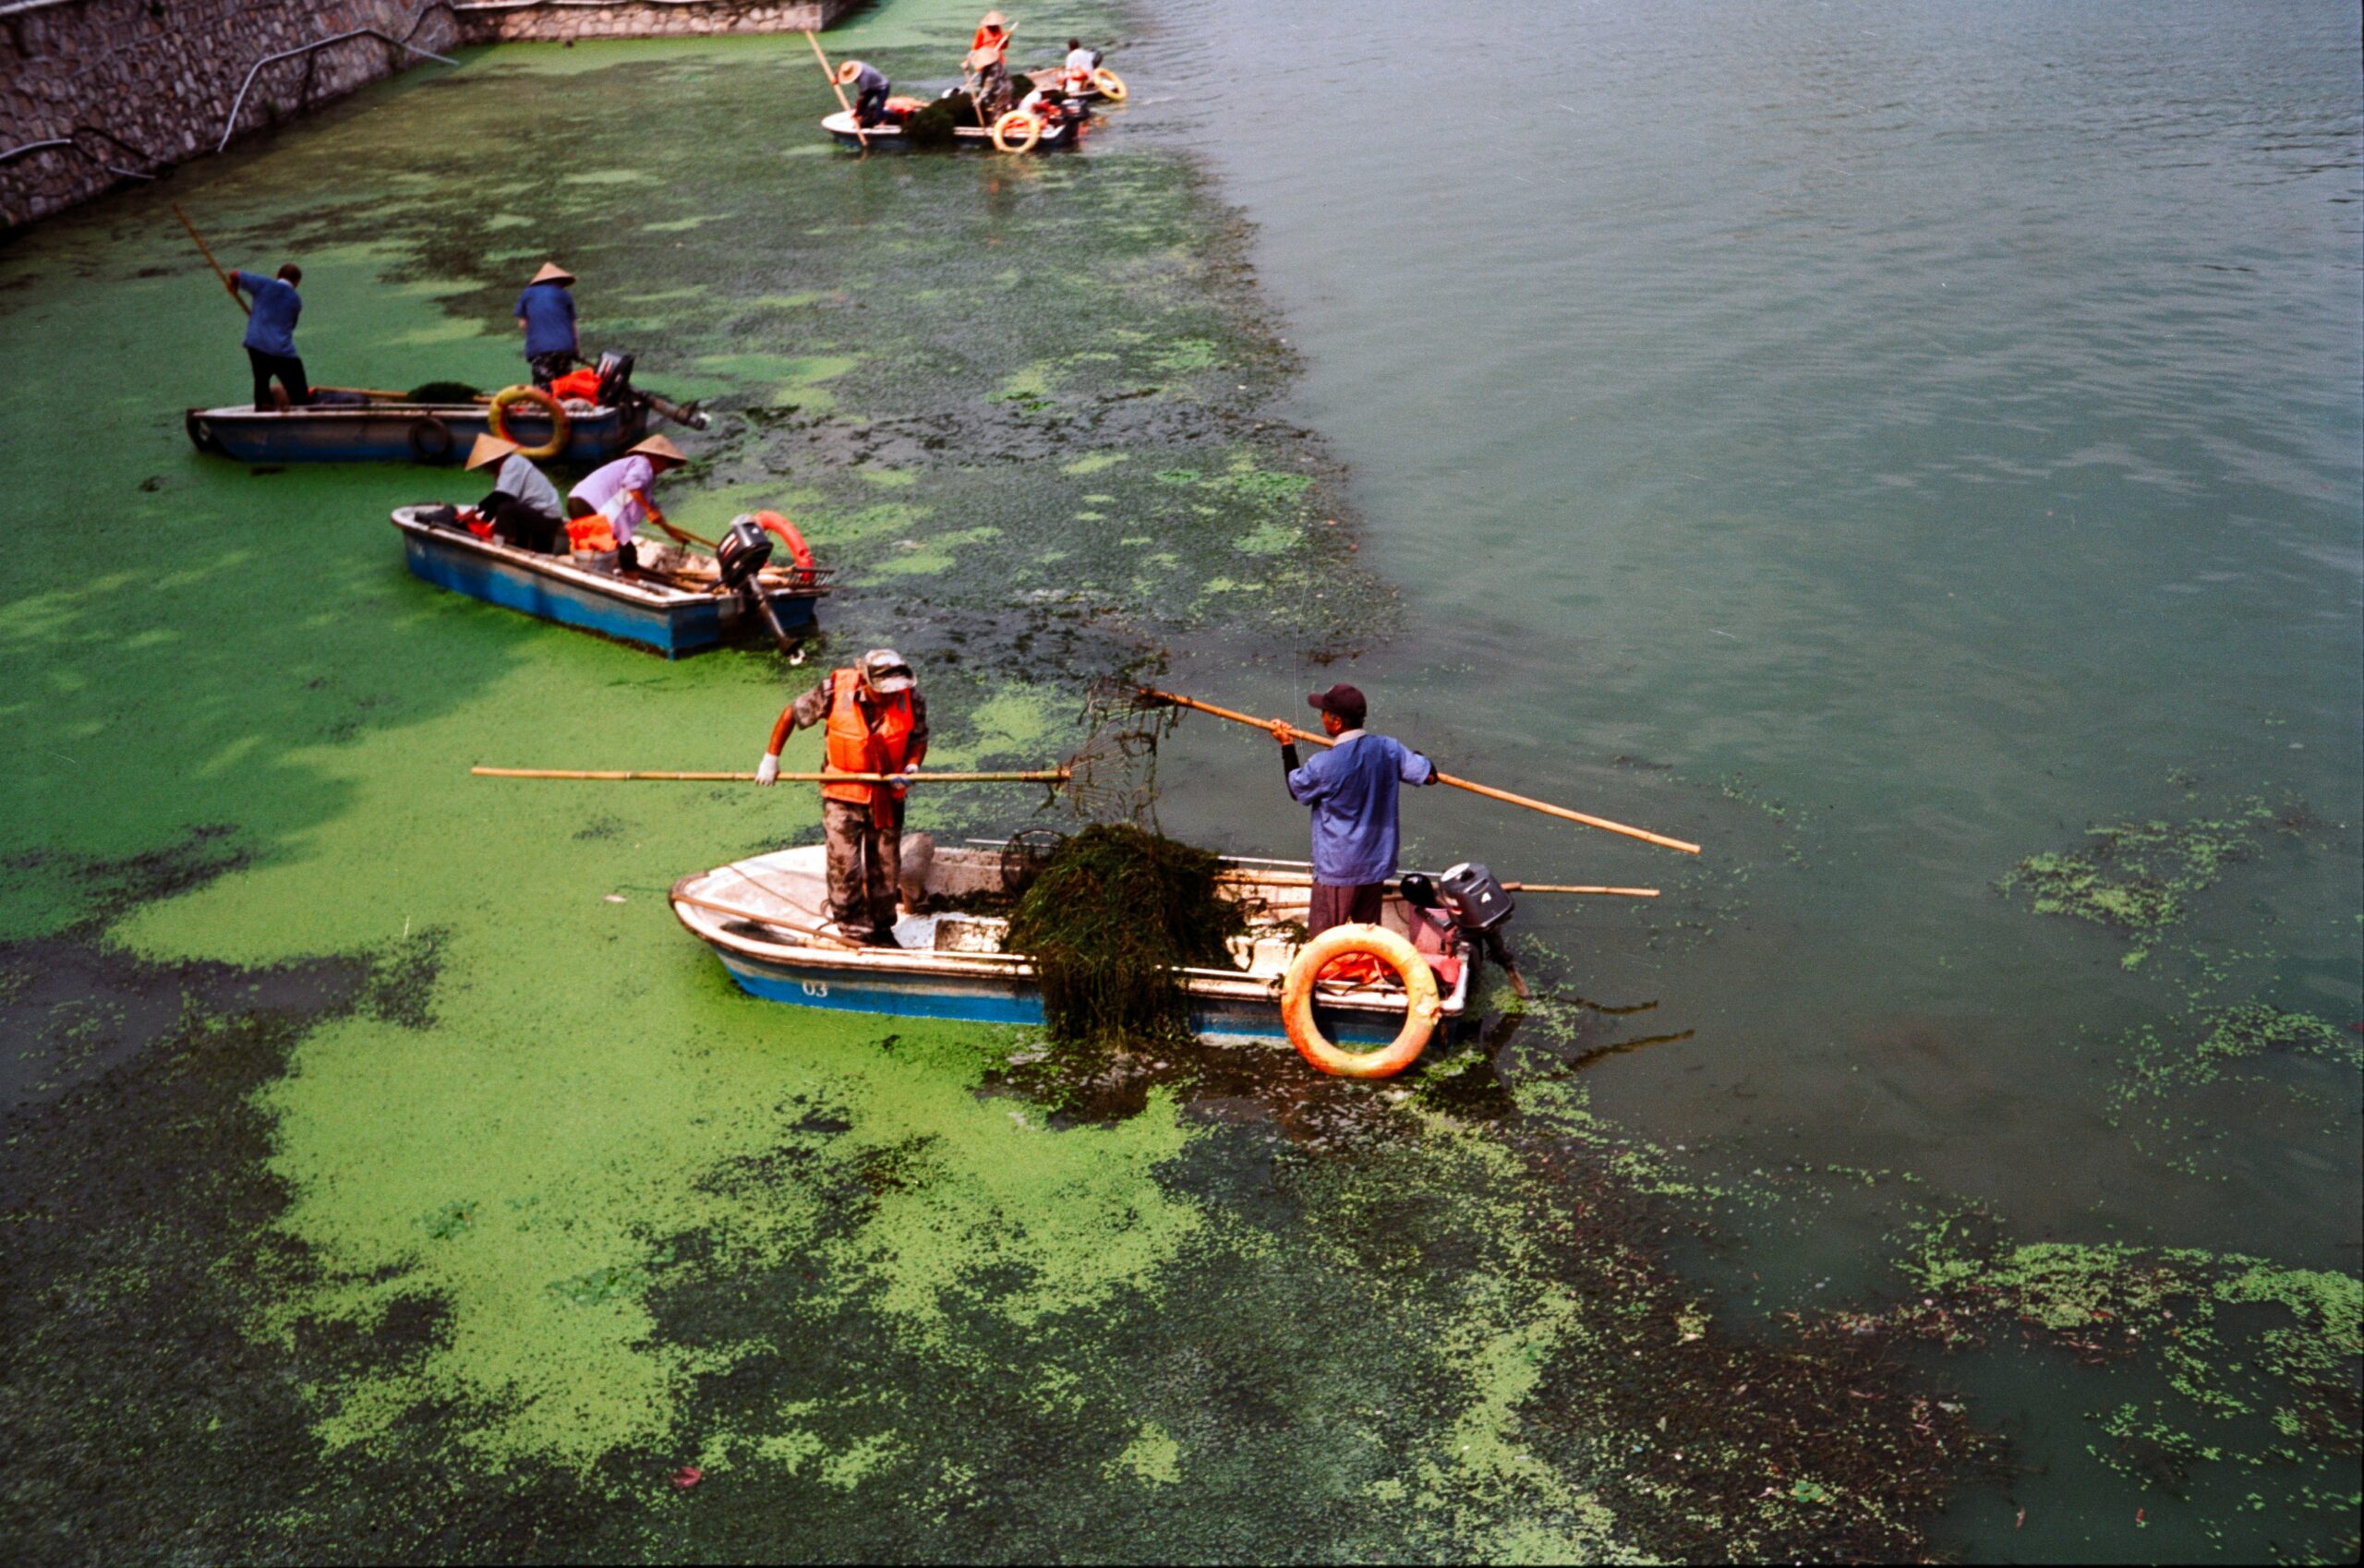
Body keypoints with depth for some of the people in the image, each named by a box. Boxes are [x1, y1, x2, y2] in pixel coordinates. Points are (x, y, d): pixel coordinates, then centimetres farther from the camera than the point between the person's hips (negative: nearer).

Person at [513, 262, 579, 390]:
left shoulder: (527, 294, 14)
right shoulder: (564, 294, 12)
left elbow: (522, 324, 10)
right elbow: (572, 325, 10)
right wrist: (578, 349, 20)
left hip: (537, 348, -1)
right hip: (563, 346, 1)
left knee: (542, 389, -9)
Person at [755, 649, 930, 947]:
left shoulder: (911, 698, -13)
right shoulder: (835, 691, -19)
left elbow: (919, 739, 1)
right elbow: (791, 714, -5)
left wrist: (911, 767, -19)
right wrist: (771, 759, 0)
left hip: (888, 796, 2)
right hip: (842, 794, -2)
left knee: (886, 866, 11)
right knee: (844, 866, -3)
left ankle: (881, 929, 27)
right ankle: (854, 932, 8)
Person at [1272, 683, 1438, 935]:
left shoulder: (1325, 765, -20)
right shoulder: (1388, 749, -7)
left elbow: (1297, 789, -1)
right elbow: (1429, 775, -1)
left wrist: (1287, 746, 9)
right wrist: (1406, 755, 18)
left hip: (1338, 869, -5)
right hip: (1376, 864, 6)